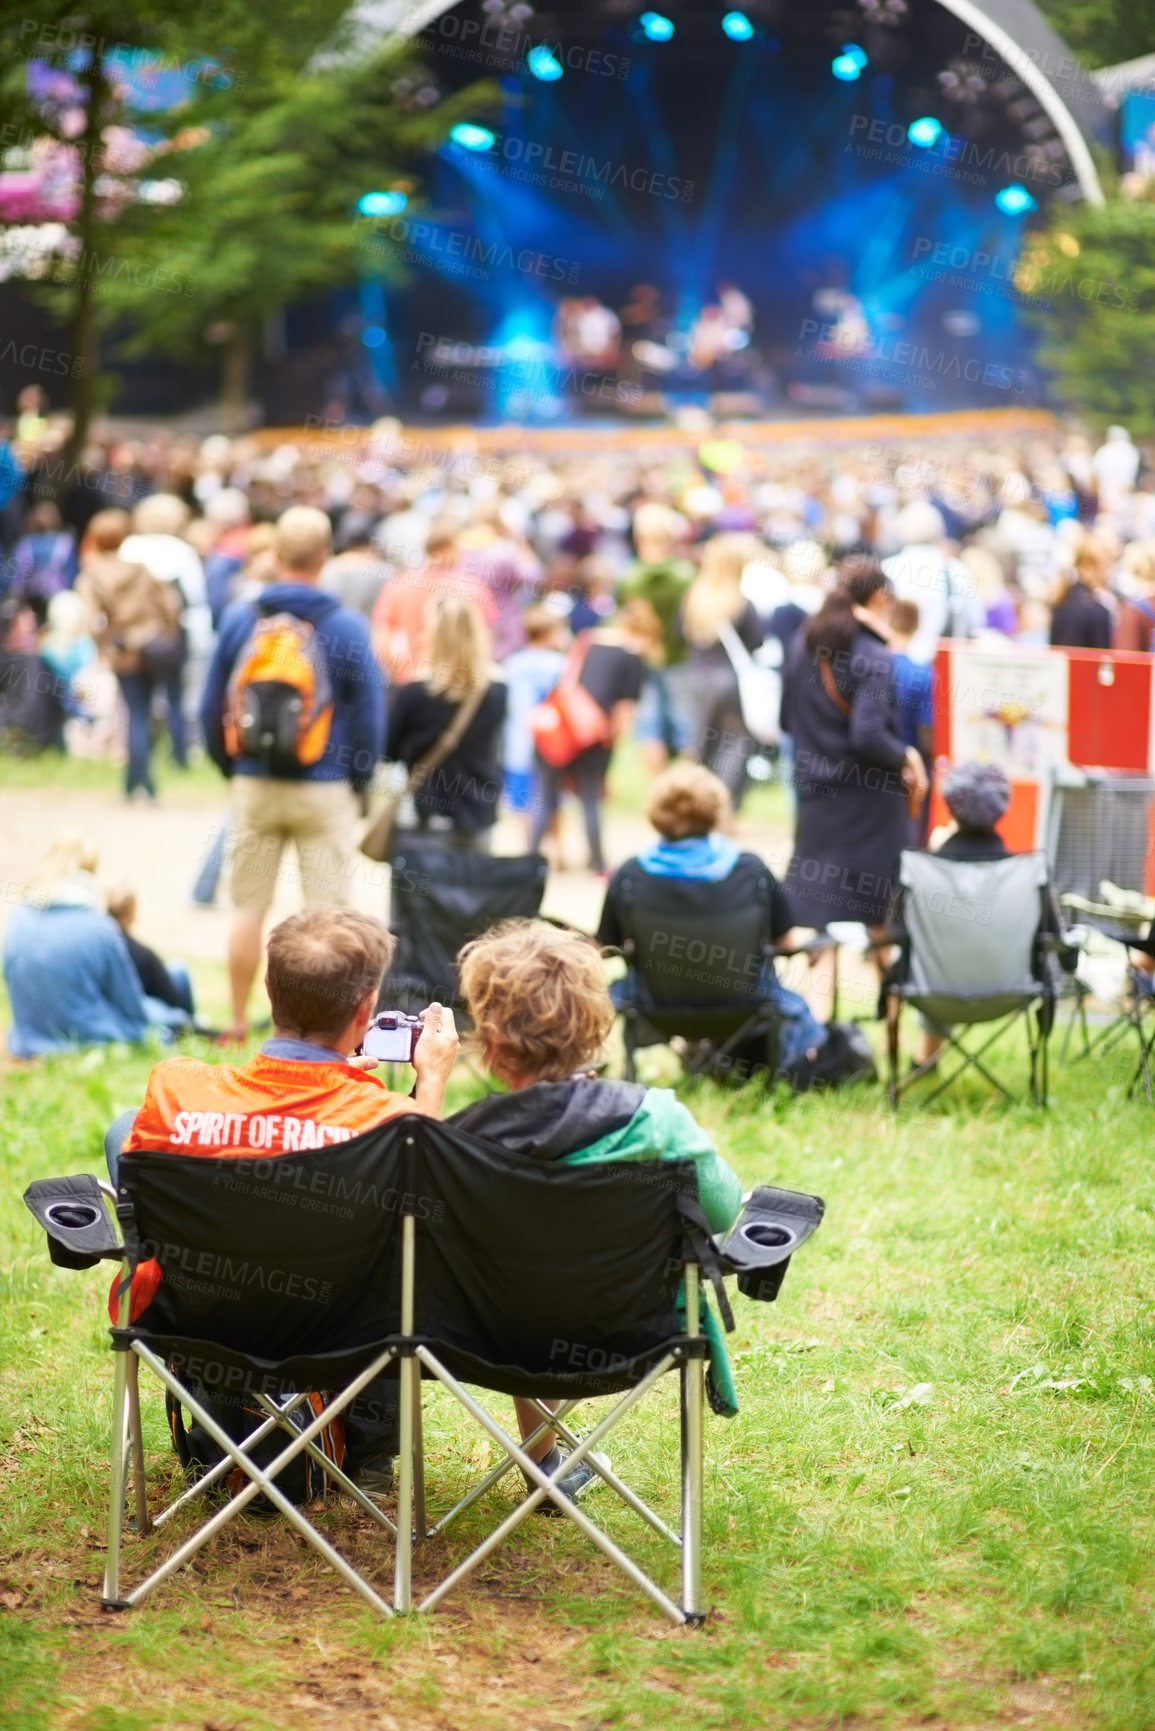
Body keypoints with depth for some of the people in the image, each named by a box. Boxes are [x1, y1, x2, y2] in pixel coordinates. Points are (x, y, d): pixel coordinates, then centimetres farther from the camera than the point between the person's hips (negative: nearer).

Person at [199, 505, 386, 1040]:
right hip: (325, 789, -2)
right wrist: (358, 780, 10)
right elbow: (370, 714, -4)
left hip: (255, 785, 2)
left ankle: (239, 1022, 16)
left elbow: (211, 705, 4)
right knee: (325, 911, 4)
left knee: (249, 908, 11)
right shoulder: (347, 627, -8)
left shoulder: (238, 619, -2)